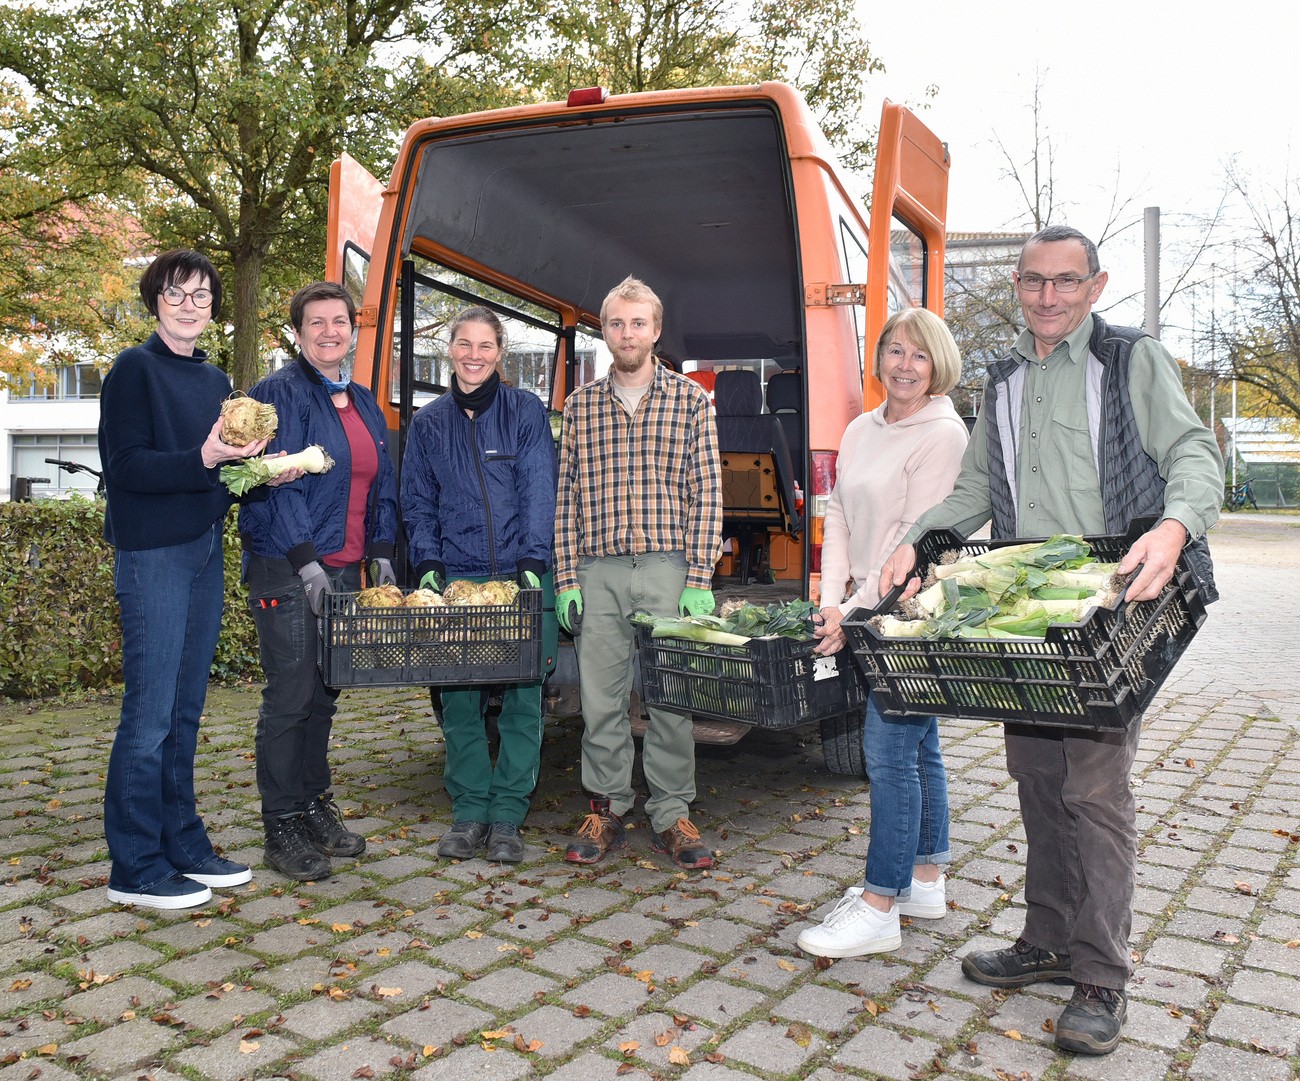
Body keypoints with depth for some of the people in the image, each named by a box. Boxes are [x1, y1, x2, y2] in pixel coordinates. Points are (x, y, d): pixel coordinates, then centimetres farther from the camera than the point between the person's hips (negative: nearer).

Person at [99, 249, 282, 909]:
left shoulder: (215, 380, 16)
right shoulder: (134, 369, -5)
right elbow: (125, 466, -13)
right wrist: (203, 461, -24)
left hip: (204, 553, 7)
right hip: (152, 556, -7)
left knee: (185, 710, 12)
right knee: (150, 711, -5)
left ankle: (183, 845, 21)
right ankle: (135, 867, 5)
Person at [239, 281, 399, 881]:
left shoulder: (362, 403, 17)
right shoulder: (280, 393, -6)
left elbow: (382, 484, 18)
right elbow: (278, 482, -14)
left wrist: (380, 552, 7)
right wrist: (305, 560, -19)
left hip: (343, 571, 7)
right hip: (287, 572, -7)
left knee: (322, 695, 13)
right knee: (290, 697, -3)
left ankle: (315, 806, 25)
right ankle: (282, 828, 6)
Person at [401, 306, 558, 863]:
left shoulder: (526, 411, 4)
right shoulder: (428, 422, 12)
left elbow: (539, 490, -5)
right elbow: (417, 502, 12)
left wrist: (532, 561, -16)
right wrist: (428, 563, -3)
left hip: (519, 576, -2)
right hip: (456, 577, 2)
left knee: (522, 697, 1)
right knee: (459, 700, 3)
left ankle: (507, 816, 12)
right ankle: (468, 812, 16)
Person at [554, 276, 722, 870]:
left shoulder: (690, 399, 6)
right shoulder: (580, 403, 11)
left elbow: (706, 493, 2)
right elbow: (566, 495, 10)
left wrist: (699, 578, -6)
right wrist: (566, 576, 2)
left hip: (668, 569, -1)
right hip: (598, 573, 2)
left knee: (672, 697, 2)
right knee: (600, 697, 5)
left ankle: (671, 815, 15)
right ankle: (606, 810, 20)